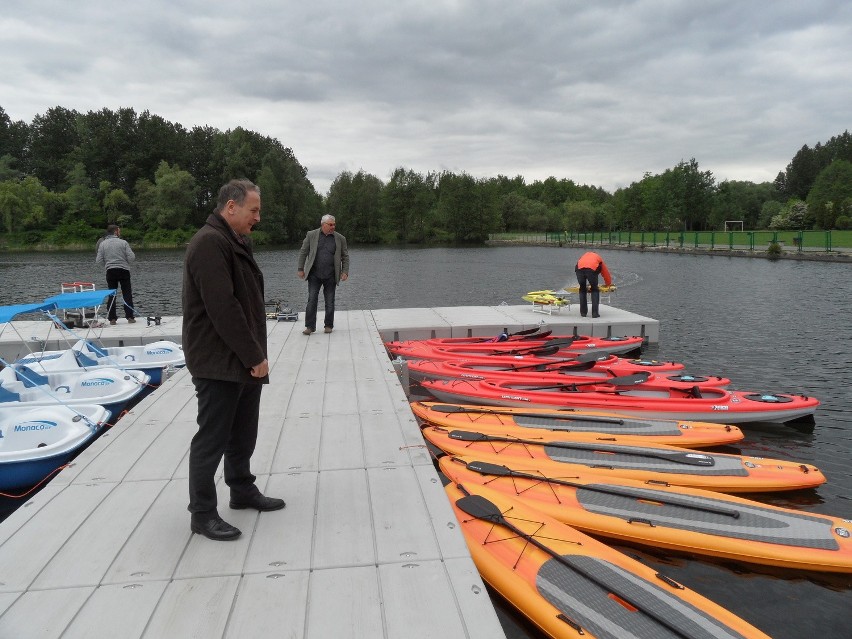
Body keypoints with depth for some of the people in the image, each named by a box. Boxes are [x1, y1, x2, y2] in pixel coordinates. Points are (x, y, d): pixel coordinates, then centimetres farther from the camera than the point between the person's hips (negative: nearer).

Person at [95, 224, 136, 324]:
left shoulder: (102, 244, 2)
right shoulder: (123, 242, -5)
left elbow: (99, 260, -2)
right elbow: (131, 257, -11)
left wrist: (107, 262, 18)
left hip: (110, 271, 2)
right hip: (124, 270, -2)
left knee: (111, 295, 9)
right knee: (127, 294, 5)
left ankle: (112, 318, 7)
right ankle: (130, 317, 3)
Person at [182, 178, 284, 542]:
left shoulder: (235, 243, 15)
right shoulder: (209, 243, -17)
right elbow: (223, 309, -25)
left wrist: (255, 355, 12)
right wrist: (255, 356, -19)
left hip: (242, 362, 10)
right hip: (218, 365, -10)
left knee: (243, 434, 19)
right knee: (212, 439, 0)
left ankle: (242, 491, 33)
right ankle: (202, 513, 11)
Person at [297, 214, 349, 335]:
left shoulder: (340, 238, 5)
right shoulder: (311, 235, 2)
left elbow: (345, 256, 9)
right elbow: (303, 252, 6)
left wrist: (345, 272, -1)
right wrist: (301, 269, 2)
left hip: (331, 276, 1)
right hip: (314, 275, -1)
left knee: (330, 302, 6)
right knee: (312, 300, -4)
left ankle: (329, 325, 18)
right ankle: (310, 326, 2)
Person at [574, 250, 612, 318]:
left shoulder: (585, 255, 42)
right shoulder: (599, 259, 35)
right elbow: (606, 273, 38)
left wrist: (587, 284, 58)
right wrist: (608, 284, 58)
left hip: (579, 269, 2)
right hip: (592, 269, -2)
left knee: (582, 290, 22)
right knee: (595, 290, 18)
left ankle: (583, 312, 24)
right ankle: (595, 313, 11)